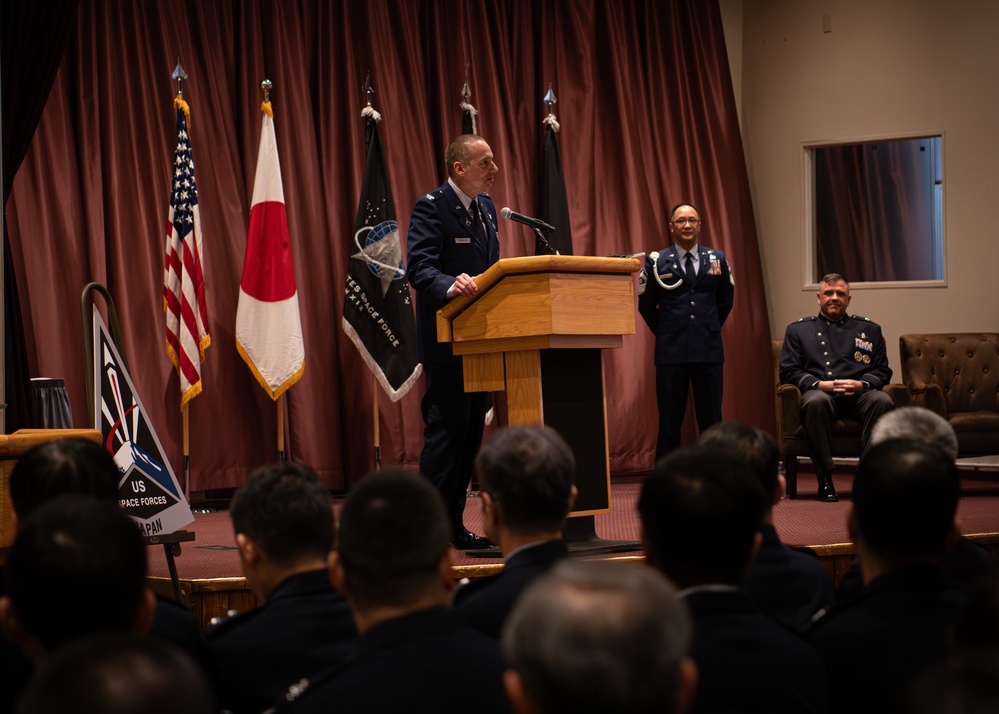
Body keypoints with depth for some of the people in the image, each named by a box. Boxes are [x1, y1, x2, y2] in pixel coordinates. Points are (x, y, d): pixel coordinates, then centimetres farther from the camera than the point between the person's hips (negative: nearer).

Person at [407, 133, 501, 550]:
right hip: (446, 339, -9)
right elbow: (420, 268, -23)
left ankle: (453, 525, 17)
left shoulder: (486, 206, 15)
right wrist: (450, 285, -40)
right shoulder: (431, 207, -11)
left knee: (471, 432, 10)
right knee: (446, 429, -9)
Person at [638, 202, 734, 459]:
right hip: (671, 352, -2)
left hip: (709, 351, 2)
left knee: (711, 419, 5)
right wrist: (666, 333, 10)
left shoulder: (717, 259, 7)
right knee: (670, 421, 2)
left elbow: (725, 300, 18)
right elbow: (646, 305, 9)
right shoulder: (657, 262, 1)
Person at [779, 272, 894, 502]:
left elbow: (882, 371, 16)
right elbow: (788, 371, 9)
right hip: (821, 392, -1)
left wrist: (861, 384, -7)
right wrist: (820, 384, -9)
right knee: (815, 401, -39)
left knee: (882, 401, -34)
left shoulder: (869, 329, 24)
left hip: (859, 394, 1)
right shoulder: (798, 330, 20)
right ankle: (825, 479, -31)